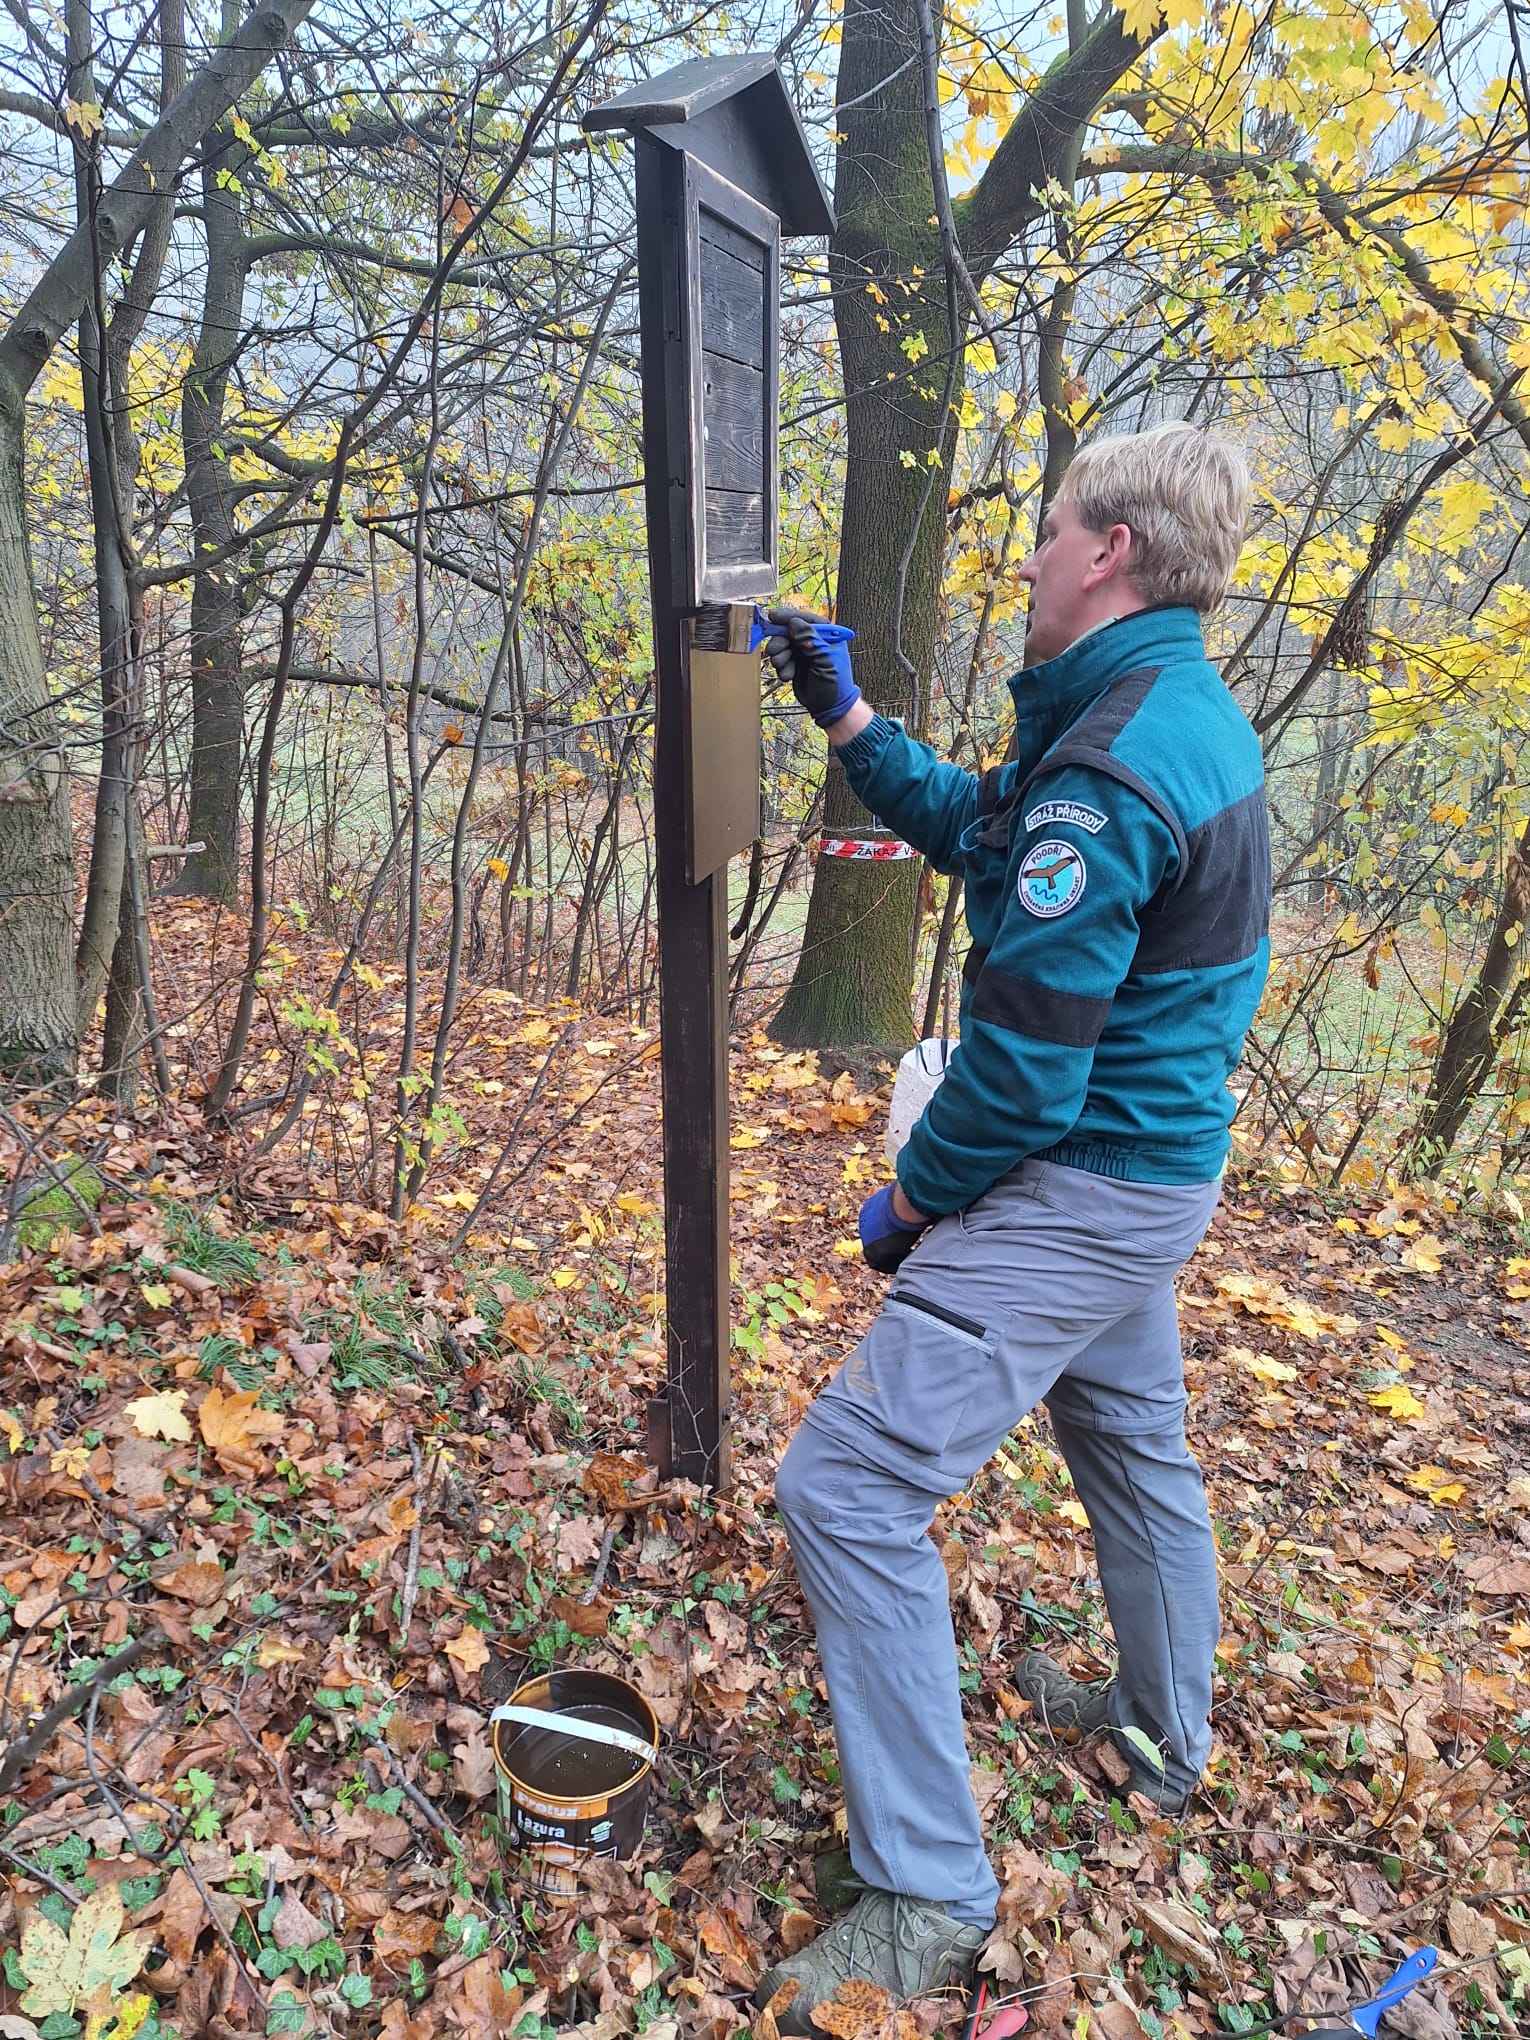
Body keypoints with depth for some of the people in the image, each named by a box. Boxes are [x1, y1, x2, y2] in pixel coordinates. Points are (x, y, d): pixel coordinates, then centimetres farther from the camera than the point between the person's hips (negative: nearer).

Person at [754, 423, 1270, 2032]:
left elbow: (1025, 1058, -25)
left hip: (1079, 1188, -11)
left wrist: (912, 1198, -10)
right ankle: (1162, 1731, 51)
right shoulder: (1187, 713, 8)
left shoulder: (1112, 765, -25)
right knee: (1130, 1441, 27)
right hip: (1153, 1171, 11)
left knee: (846, 1485, -9)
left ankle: (927, 1897, 6)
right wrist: (841, 713, 15)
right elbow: (972, 832, 18)